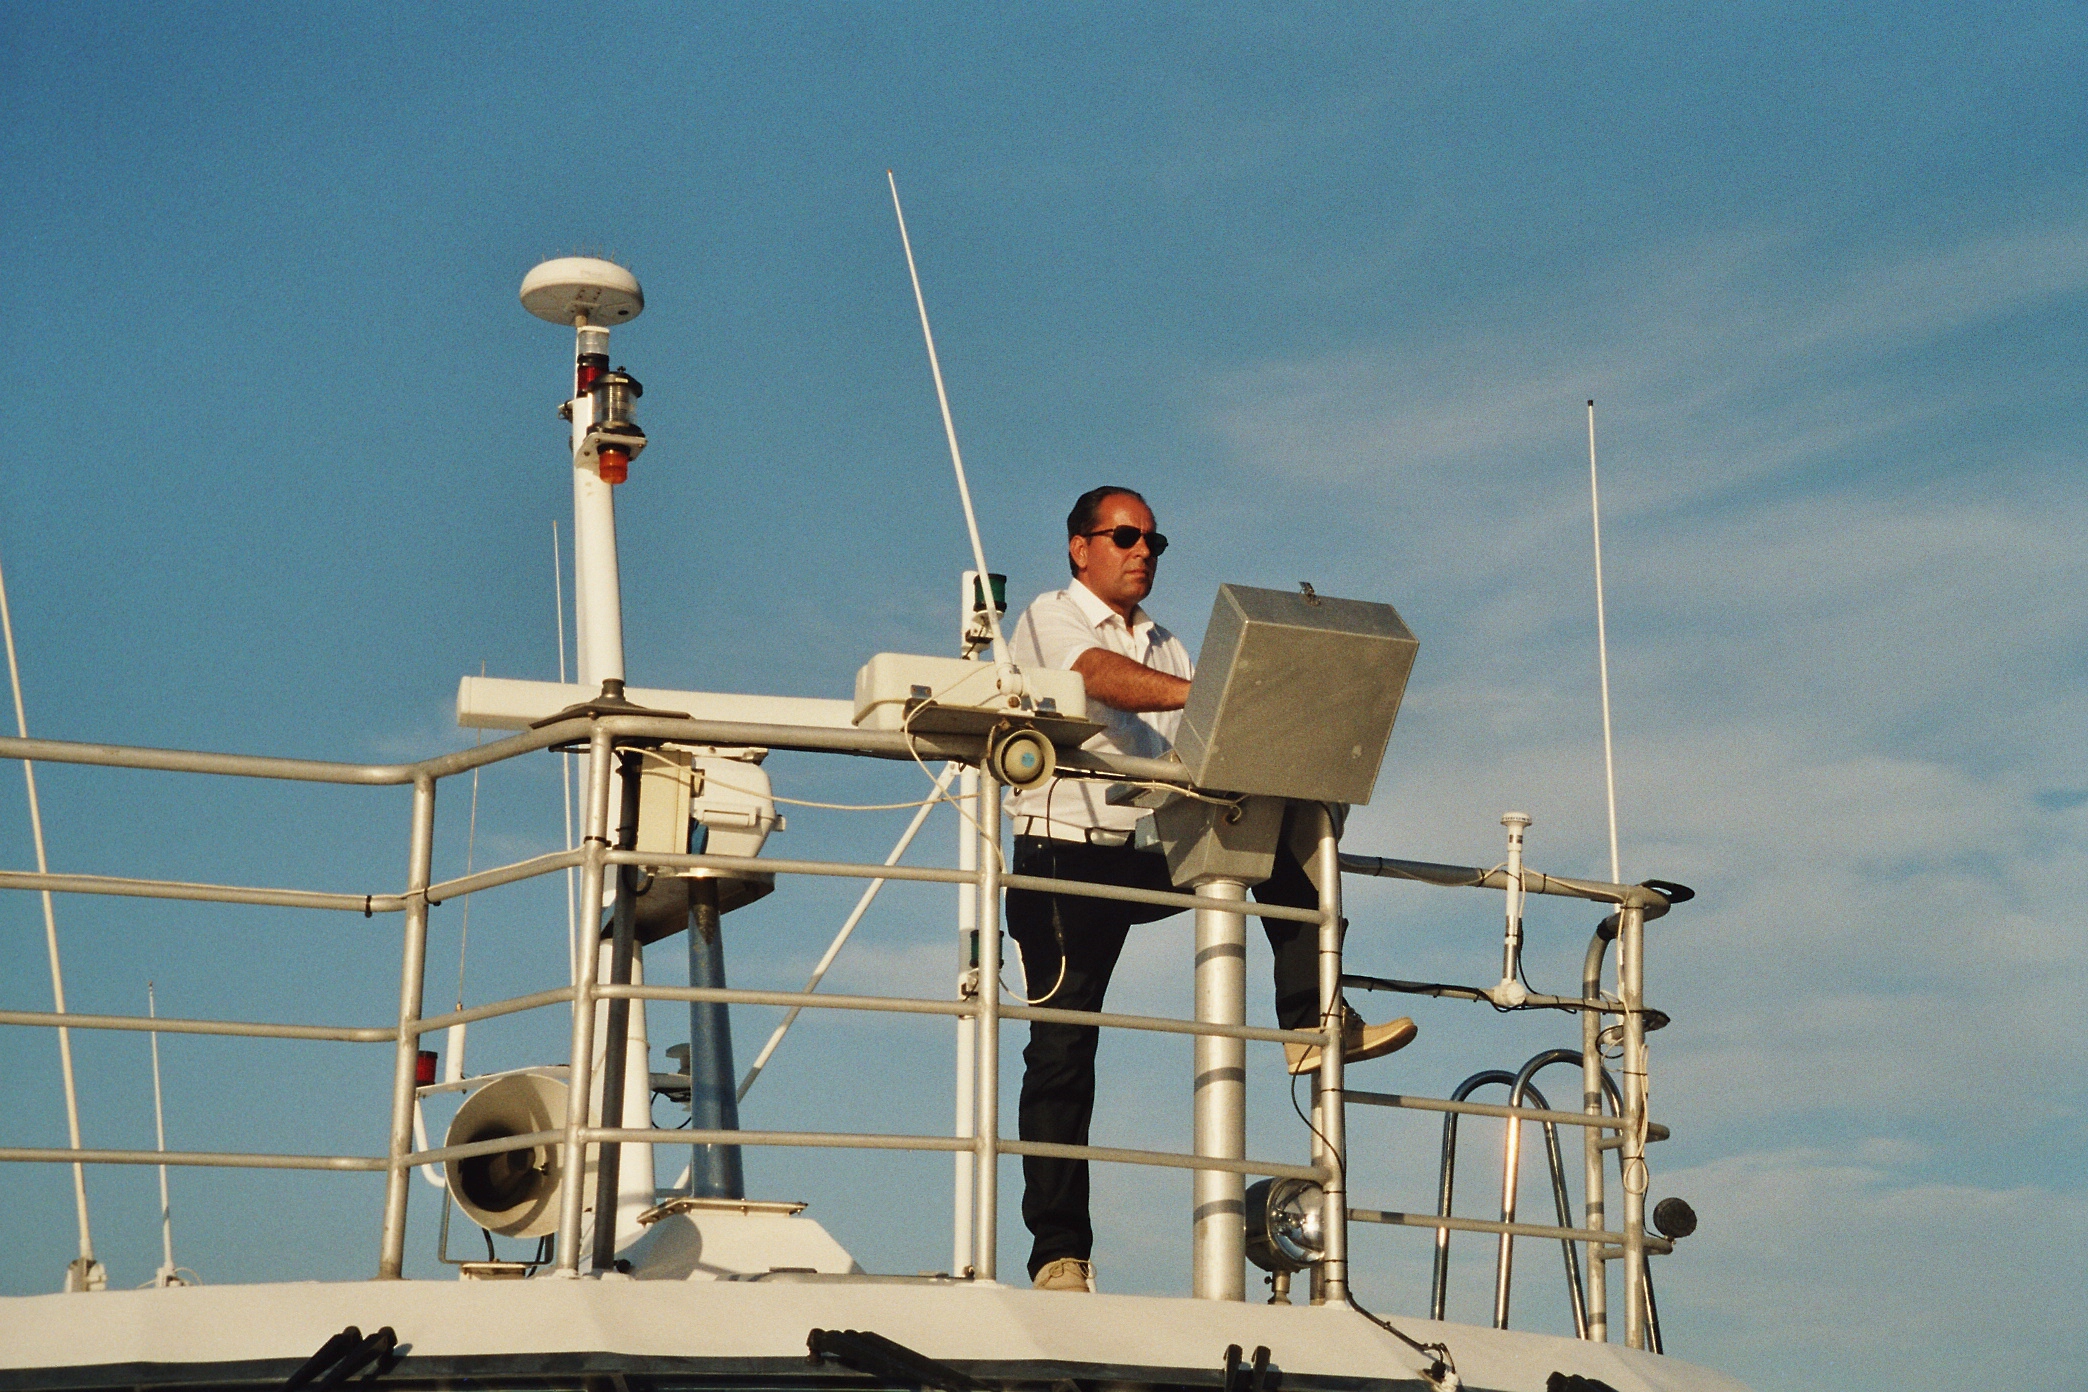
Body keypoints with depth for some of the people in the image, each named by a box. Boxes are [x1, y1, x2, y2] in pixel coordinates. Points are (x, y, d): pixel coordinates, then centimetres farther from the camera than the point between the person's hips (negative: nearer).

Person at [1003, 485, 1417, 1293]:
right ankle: (1059, 1251, -5)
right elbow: (1104, 678, -21)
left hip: (1154, 858, 6)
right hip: (1068, 858, -5)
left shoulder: (1166, 648, 21)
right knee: (1063, 1048, -9)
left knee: (1286, 832, -13)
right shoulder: (1050, 619, 1)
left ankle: (1311, 1023, -17)